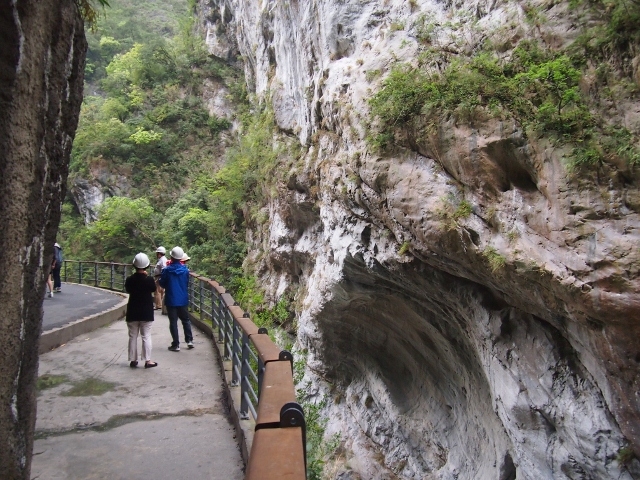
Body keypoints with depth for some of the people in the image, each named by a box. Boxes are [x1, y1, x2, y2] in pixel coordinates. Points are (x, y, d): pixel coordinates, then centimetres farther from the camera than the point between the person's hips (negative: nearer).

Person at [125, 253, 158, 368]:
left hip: (132, 312, 2)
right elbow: (153, 290, 5)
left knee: (133, 336, 11)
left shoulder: (129, 279, -6)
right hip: (146, 312, -2)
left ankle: (133, 360, 16)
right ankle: (147, 360, 2)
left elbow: (128, 290, 11)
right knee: (146, 337, 2)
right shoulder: (149, 279, -13)